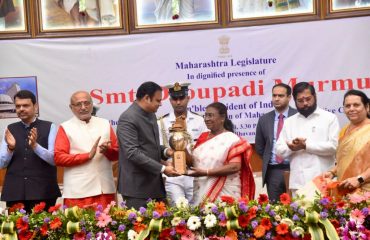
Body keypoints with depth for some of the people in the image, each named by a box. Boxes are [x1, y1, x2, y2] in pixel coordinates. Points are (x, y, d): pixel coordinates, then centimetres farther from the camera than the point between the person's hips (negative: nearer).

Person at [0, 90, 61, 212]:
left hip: (42, 192, -3)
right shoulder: (10, 129, 11)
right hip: (14, 191, 3)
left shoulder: (49, 127, 1)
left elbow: (55, 159, -6)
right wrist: (10, 148, -11)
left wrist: (35, 145, -20)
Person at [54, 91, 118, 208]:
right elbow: (59, 158, -5)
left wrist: (108, 150, -8)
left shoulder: (105, 124, 13)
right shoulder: (65, 128, 3)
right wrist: (87, 155, -12)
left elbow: (117, 153, 14)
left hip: (105, 189, 3)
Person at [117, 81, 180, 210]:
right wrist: (162, 169, -20)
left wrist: (165, 151, 3)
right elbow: (132, 153, -20)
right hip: (137, 186, -8)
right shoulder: (128, 119, -14)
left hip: (155, 184, 8)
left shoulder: (151, 115, 14)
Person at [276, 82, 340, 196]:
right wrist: (292, 147, -12)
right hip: (298, 182, 3)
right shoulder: (289, 122, 15)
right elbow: (279, 150, 10)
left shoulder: (329, 118, 4)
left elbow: (334, 146, -7)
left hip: (323, 181, -3)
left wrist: (306, 145, -10)